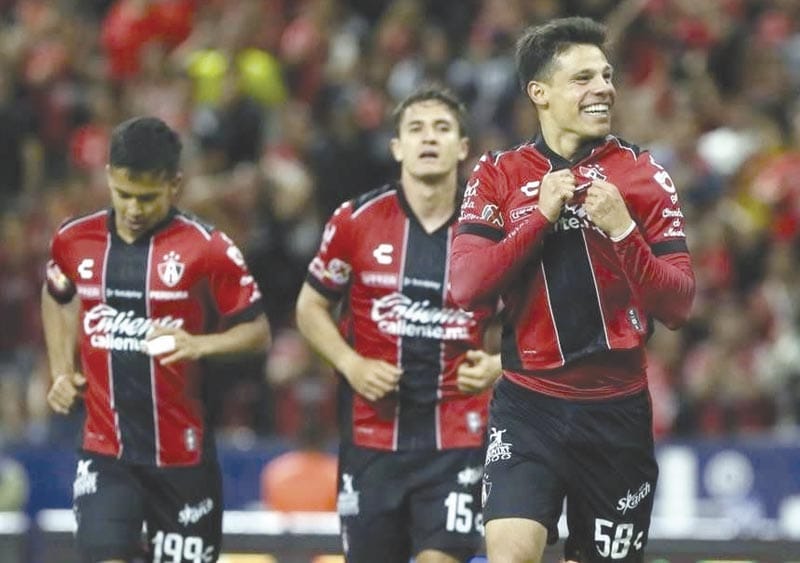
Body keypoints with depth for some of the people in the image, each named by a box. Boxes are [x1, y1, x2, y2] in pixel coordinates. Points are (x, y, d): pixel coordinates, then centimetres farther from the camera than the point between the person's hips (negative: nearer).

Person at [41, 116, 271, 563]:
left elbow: (257, 332, -4)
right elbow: (56, 299, 24)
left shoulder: (208, 248, -10)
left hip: (183, 453, -2)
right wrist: (62, 371, 11)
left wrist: (200, 345, -22)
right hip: (105, 453, 2)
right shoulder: (75, 240, 2)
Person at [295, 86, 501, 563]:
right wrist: (351, 364, -7)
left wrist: (496, 366, -11)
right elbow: (311, 307, 9)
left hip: (456, 438, -1)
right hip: (371, 430, 1)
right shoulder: (357, 220, -2)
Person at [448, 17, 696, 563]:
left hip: (617, 410, 1)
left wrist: (622, 231, -16)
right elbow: (464, 286, -6)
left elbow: (678, 305, -1)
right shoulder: (500, 175, 5)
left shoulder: (644, 175, 3)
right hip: (529, 404, -1)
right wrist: (541, 215, -14)